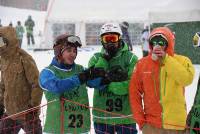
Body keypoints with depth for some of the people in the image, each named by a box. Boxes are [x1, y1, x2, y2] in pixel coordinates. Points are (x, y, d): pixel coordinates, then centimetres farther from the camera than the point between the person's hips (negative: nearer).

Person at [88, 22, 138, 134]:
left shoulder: (131, 58, -3)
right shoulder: (96, 59, 6)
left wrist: (107, 82, -14)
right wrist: (103, 61, -14)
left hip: (125, 116, -2)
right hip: (101, 117, 3)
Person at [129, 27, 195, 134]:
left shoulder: (181, 61, -3)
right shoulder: (142, 63, 1)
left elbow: (187, 79, -24)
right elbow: (134, 92, 6)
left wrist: (166, 59, -19)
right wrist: (140, 119, 1)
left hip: (176, 124, -1)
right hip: (151, 125, 1)